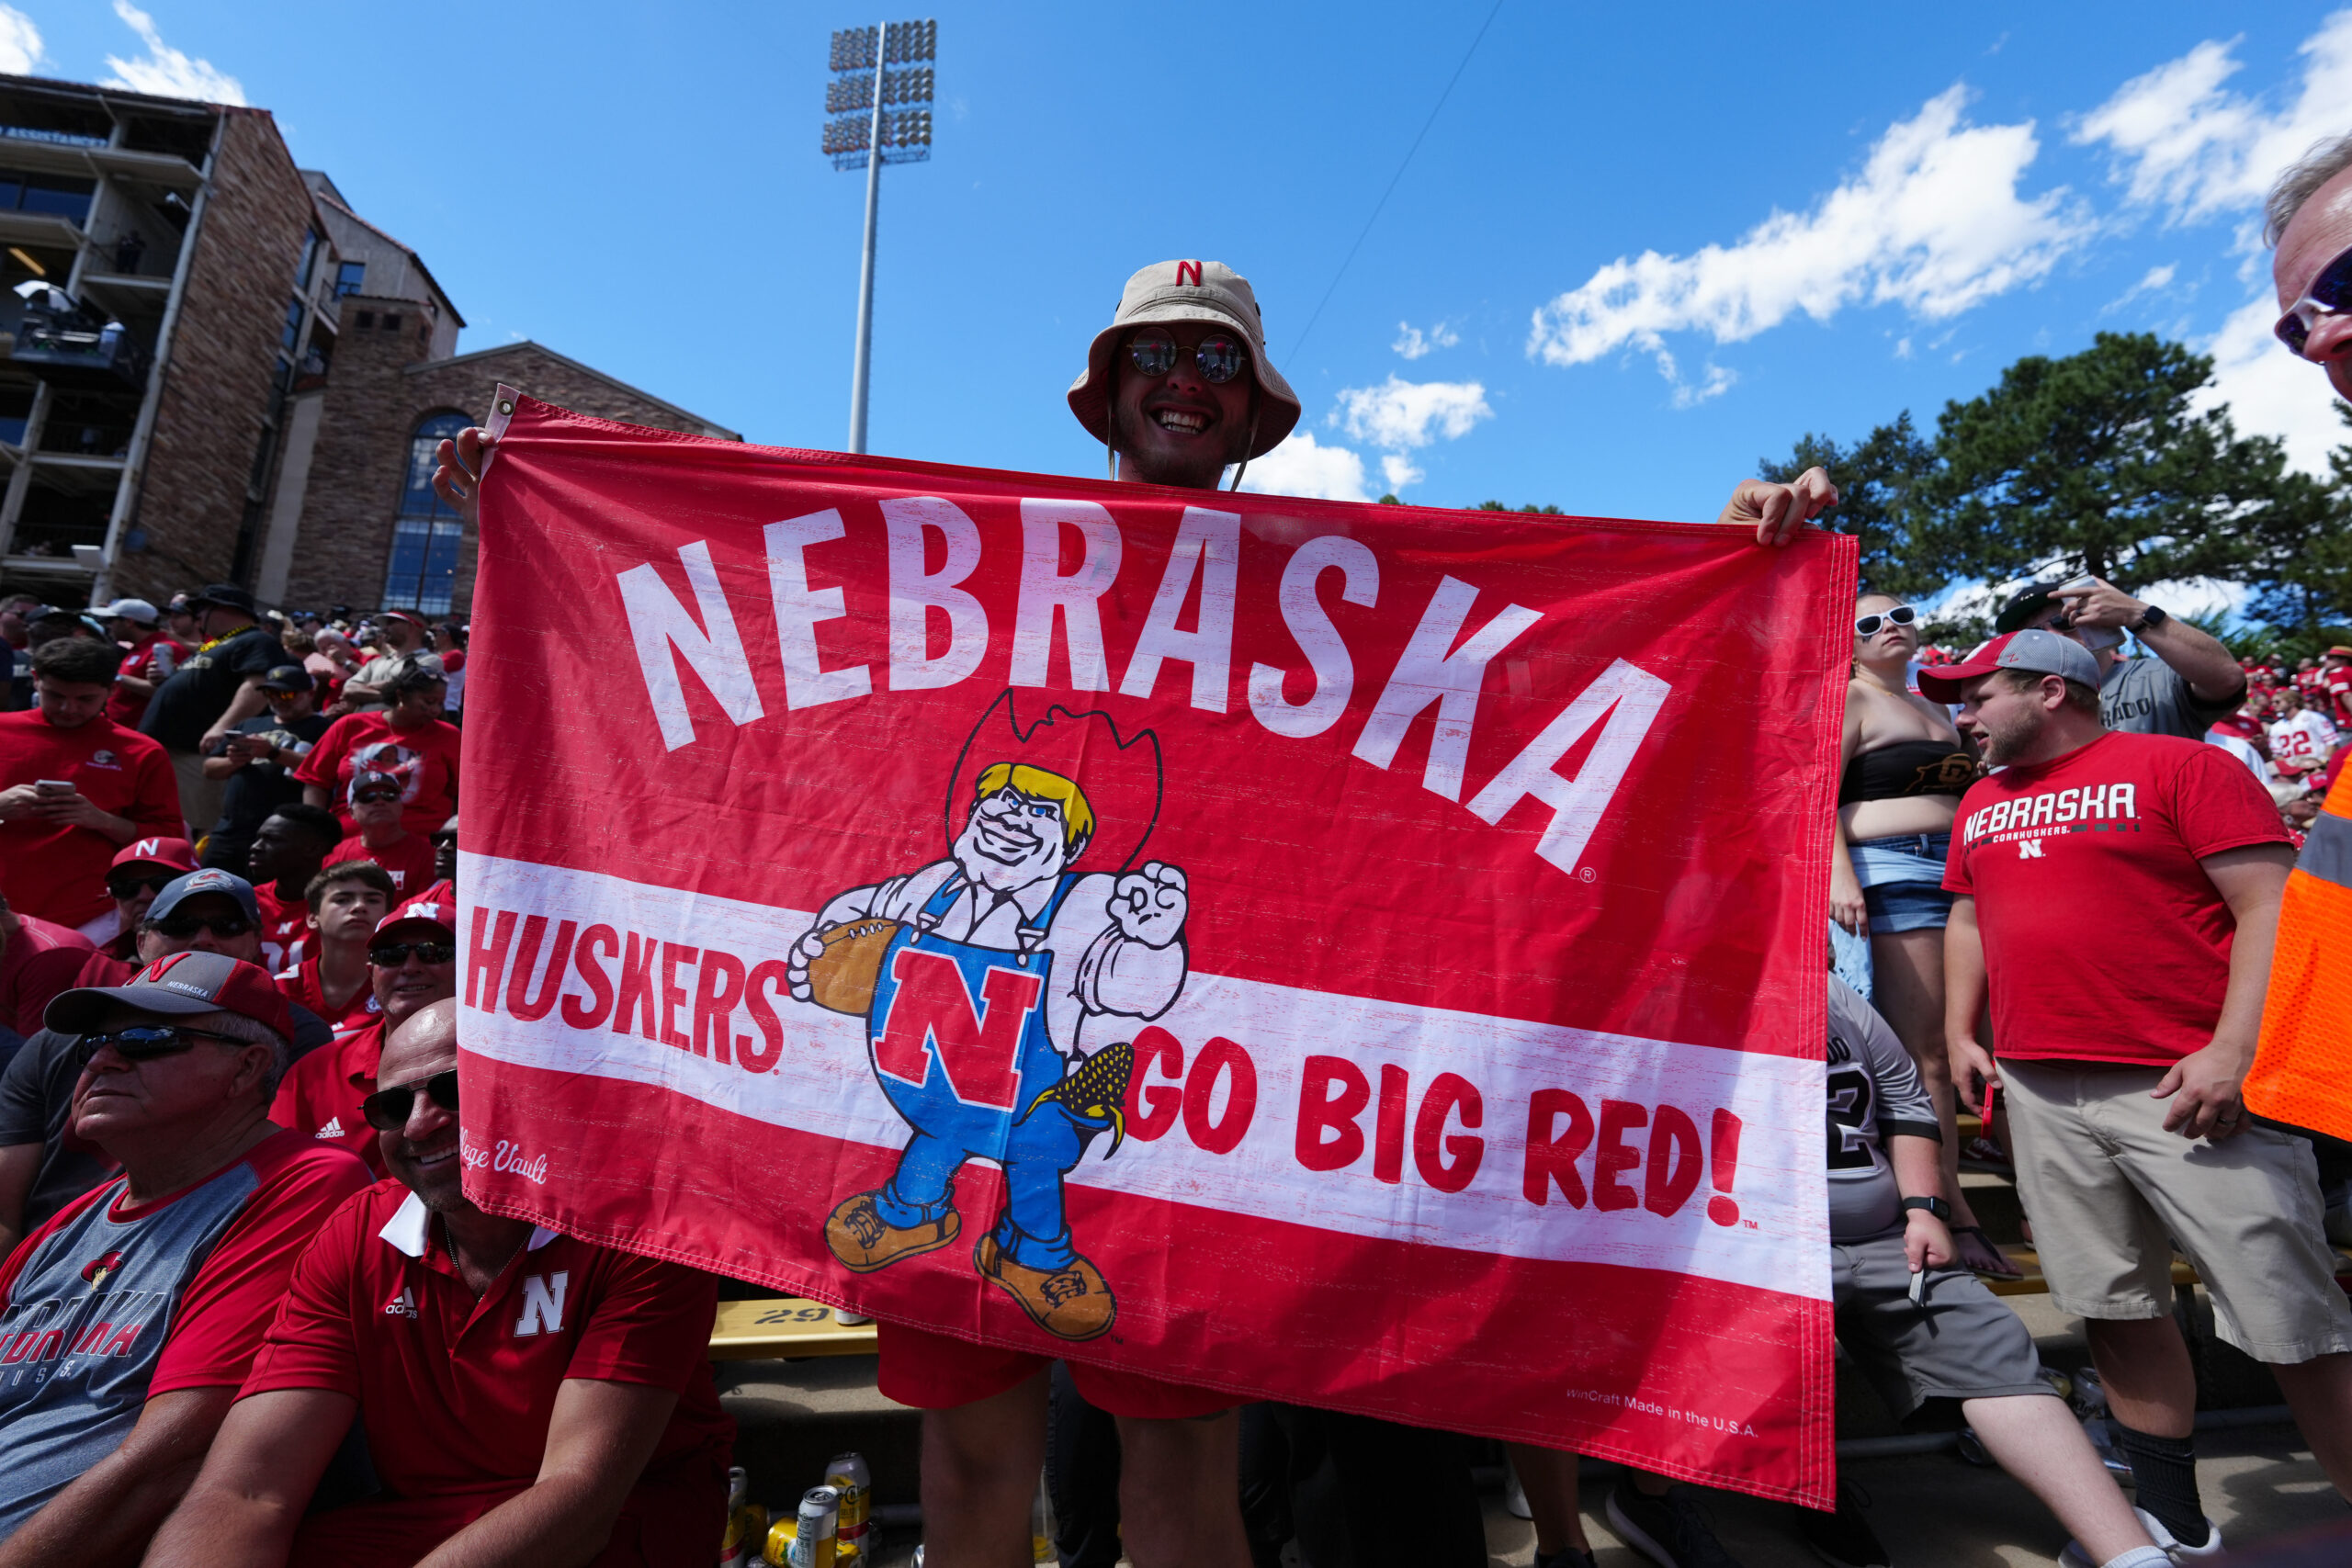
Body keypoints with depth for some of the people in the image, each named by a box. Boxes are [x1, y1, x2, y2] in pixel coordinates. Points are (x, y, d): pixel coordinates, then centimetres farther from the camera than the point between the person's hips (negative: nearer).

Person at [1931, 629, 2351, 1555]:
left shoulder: (2180, 767, -3)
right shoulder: (1982, 802, 16)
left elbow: (2272, 905, -9)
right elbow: (1968, 919, 22)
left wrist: (2233, 1049, -18)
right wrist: (1960, 1034, 13)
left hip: (2183, 1086, -5)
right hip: (2040, 1092, 6)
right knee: (2116, 1311, 12)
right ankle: (2171, 1522, 26)